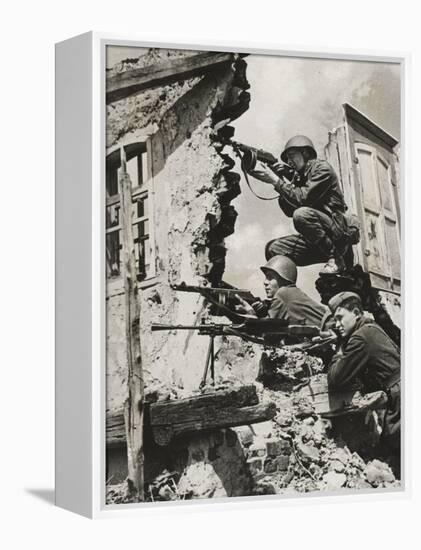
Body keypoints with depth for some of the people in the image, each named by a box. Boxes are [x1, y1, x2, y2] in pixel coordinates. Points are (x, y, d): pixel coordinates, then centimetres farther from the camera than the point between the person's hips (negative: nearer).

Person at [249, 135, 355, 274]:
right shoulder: (298, 177, 18)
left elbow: (303, 199, -18)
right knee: (273, 248, -7)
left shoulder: (322, 168, -3)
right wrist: (280, 181, -2)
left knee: (301, 214, -32)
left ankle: (336, 258, -20)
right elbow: (290, 211, 6)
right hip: (315, 241, 7)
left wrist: (275, 181, -16)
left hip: (337, 230, -7)